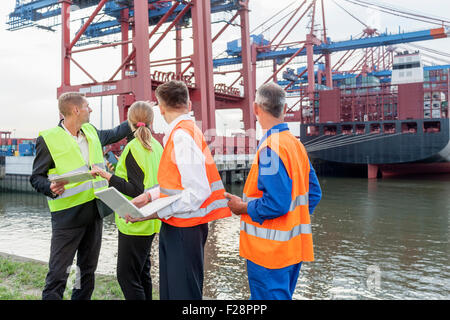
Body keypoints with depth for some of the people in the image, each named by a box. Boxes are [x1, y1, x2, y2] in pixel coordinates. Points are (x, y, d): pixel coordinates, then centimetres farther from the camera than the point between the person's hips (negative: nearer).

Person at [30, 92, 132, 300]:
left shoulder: (91, 132, 11)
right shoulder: (48, 138, -8)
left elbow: (113, 134, 31)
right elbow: (36, 177, -5)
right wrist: (51, 188, -25)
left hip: (95, 210, 7)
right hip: (68, 214, -7)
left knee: (88, 269, 15)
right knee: (58, 272, -5)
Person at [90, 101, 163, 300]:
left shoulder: (133, 148, -17)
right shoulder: (156, 146, 7)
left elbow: (138, 191, -21)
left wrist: (108, 176, -19)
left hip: (135, 223, -9)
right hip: (150, 222, 9)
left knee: (127, 276, -2)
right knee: (142, 272, 19)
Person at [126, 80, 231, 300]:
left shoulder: (182, 136, -20)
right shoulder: (178, 133, 10)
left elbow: (198, 192, -24)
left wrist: (158, 212, -19)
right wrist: (150, 195, 9)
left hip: (185, 229, -10)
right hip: (174, 226, 10)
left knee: (183, 292, 1)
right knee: (168, 290, 18)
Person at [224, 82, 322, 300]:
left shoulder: (270, 148, -20)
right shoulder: (296, 143, 8)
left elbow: (277, 203, -26)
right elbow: (314, 193, 12)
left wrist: (243, 207, -12)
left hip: (270, 249, -9)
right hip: (294, 247, 9)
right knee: (282, 296, 22)